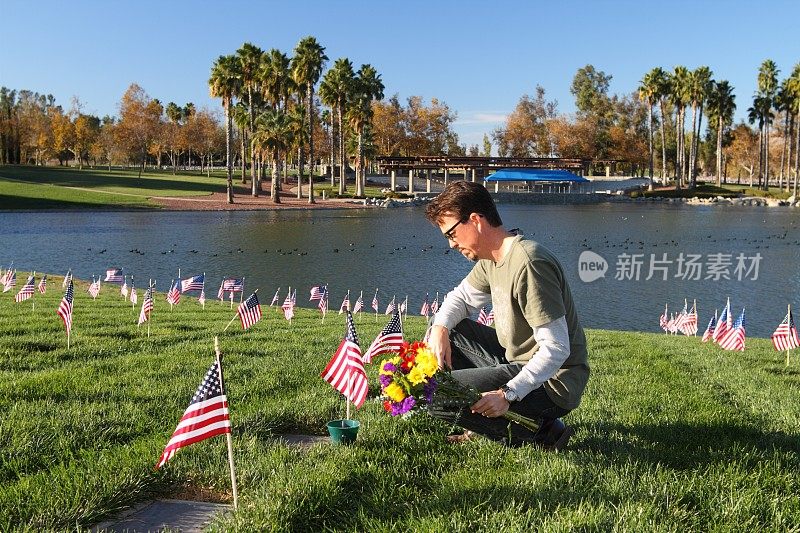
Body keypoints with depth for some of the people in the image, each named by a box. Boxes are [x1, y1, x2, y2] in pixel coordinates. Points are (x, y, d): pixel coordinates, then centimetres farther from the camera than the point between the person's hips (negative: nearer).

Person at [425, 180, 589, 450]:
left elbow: (556, 348, -27)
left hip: (552, 382, -10)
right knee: (443, 332, 14)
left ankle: (540, 434, -7)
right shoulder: (491, 258, 4)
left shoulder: (528, 264, -25)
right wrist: (440, 329, -1)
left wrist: (508, 394, -30)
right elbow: (461, 297, 20)